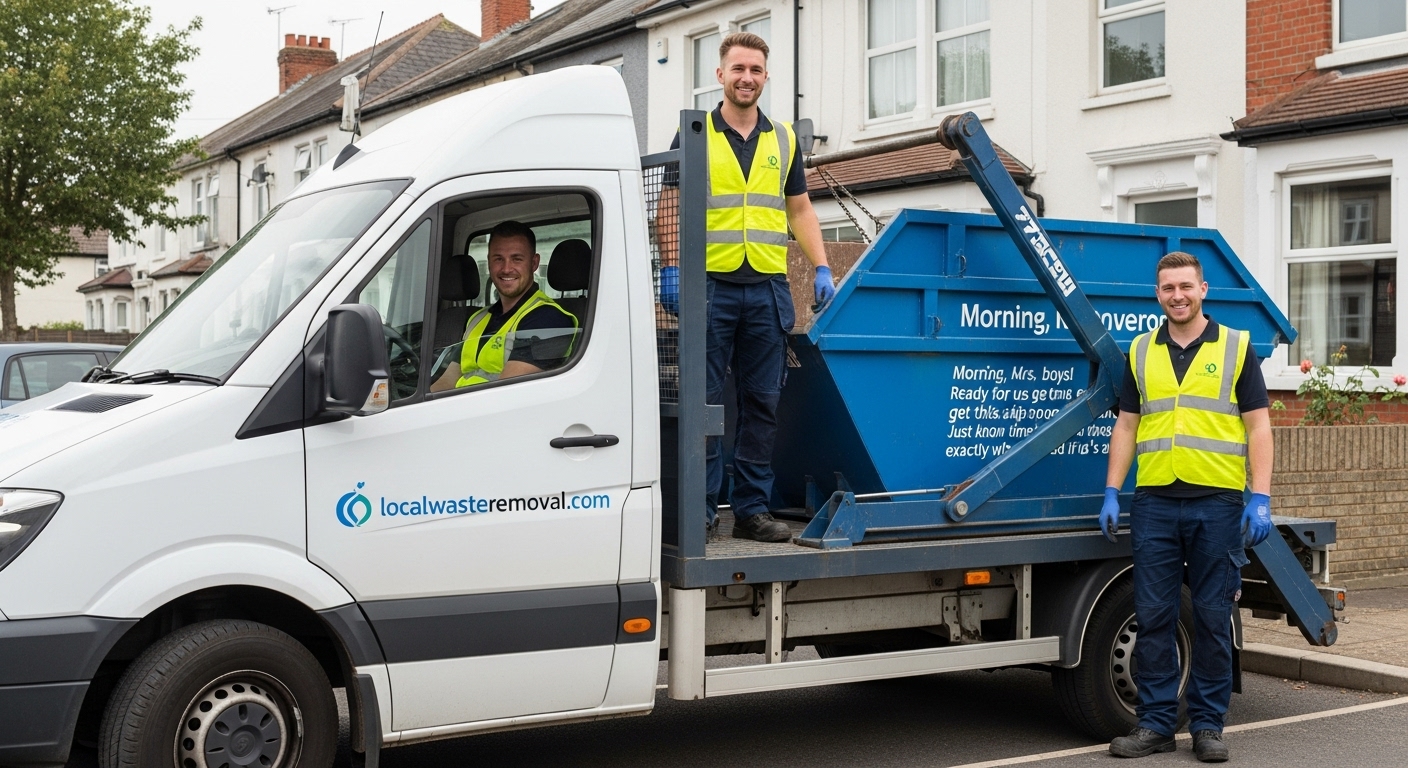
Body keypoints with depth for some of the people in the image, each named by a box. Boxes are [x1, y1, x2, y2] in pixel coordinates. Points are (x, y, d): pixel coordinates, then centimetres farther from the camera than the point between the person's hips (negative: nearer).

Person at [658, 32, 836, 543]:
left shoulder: (783, 139, 15)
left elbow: (799, 209, 18)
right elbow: (671, 206, 1)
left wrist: (822, 270, 8)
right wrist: (671, 268, -11)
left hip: (768, 288, 3)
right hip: (710, 285, -3)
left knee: (763, 403, 5)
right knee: (703, 400, -2)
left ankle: (752, 509, 12)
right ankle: (702, 508, 5)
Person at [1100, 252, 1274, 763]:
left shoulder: (1236, 347, 3)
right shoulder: (1141, 352, 11)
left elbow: (1258, 426, 0)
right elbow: (1126, 425, 12)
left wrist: (1261, 498, -9)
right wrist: (1112, 494, 3)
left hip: (1217, 501, -2)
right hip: (1154, 502, 2)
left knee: (1212, 618, 4)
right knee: (1153, 618, 3)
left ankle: (1208, 725, 14)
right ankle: (1155, 724, 11)